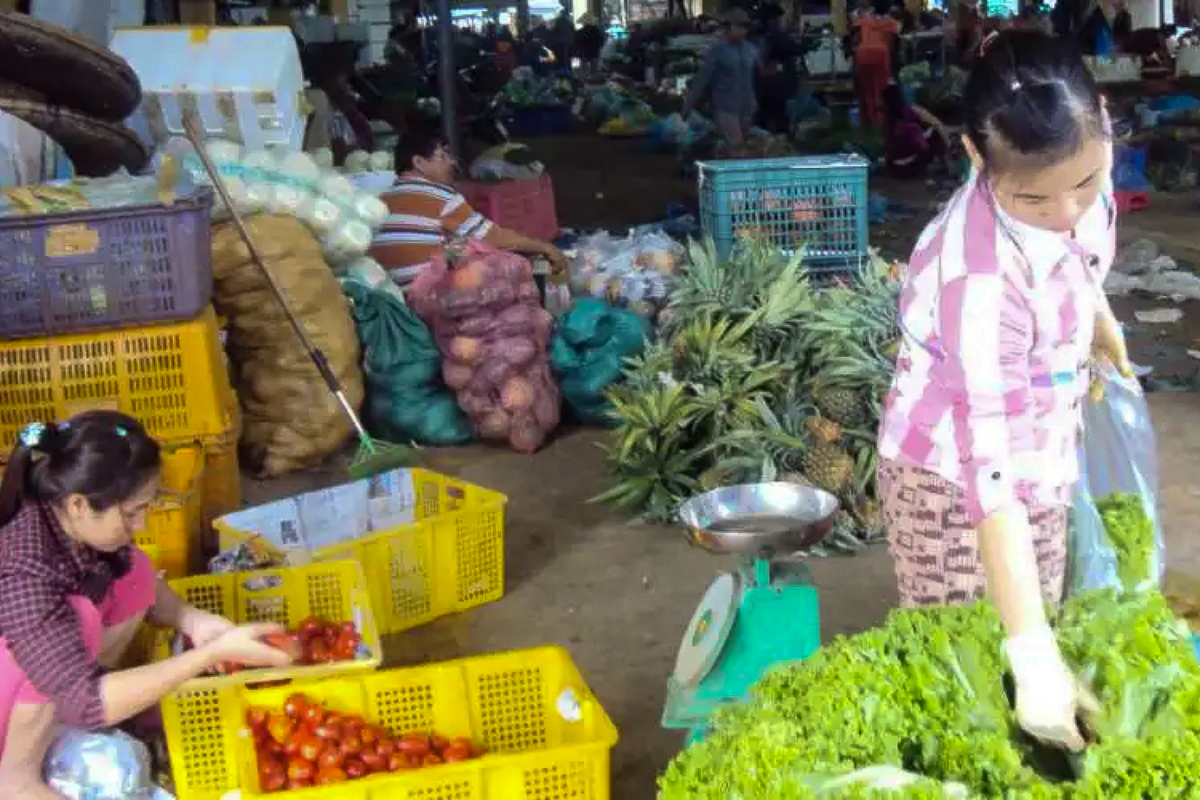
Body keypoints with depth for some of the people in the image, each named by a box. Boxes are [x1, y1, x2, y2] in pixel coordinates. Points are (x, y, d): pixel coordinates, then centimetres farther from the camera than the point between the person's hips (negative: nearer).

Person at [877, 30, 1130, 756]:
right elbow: (989, 471, -40)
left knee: (1045, 624, 21)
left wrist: (1099, 317, 15)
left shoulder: (1079, 163, -17)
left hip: (1044, 457, 7)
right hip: (956, 476, -7)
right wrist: (1034, 657, -41)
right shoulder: (983, 276, -39)